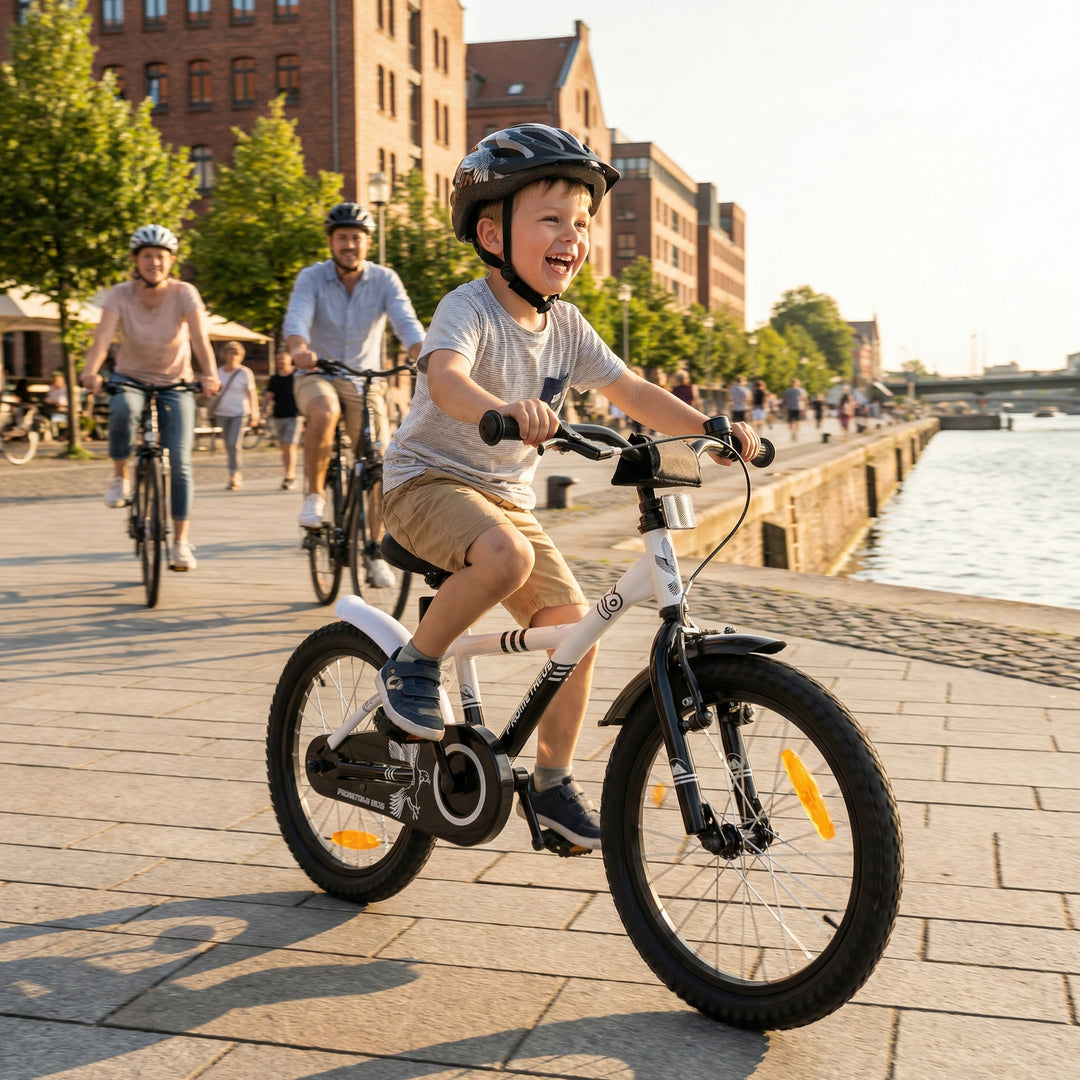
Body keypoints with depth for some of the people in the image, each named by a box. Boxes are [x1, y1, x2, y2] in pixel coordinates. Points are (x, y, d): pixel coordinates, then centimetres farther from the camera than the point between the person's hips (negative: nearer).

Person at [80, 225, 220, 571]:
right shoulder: (120, 295, -14)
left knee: (179, 461, -12)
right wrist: (90, 372, -49)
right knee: (123, 411, -37)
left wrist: (210, 374, -49)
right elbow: (102, 338, -29)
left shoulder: (184, 294, -16)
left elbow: (200, 338, -30)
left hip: (175, 383, 0)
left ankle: (181, 542, -1)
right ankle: (120, 477, -11)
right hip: (130, 379, 0)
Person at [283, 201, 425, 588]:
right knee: (323, 412, -37)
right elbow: (296, 318, -24)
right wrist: (300, 349, -48)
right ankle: (315, 494, -15)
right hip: (317, 375, -1)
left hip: (365, 380, 2)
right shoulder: (312, 277, -8)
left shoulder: (384, 279, -5)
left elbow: (407, 324, -19)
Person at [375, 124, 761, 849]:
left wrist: (710, 427, -7)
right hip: (430, 479, -7)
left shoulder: (566, 327, 2)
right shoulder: (471, 308, -20)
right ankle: (414, 665, -11)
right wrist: (500, 410, -62)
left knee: (570, 619, -2)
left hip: (507, 495, 7)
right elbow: (445, 376, -40)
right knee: (506, 557, -37)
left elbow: (631, 390, 6)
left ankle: (554, 782, 13)